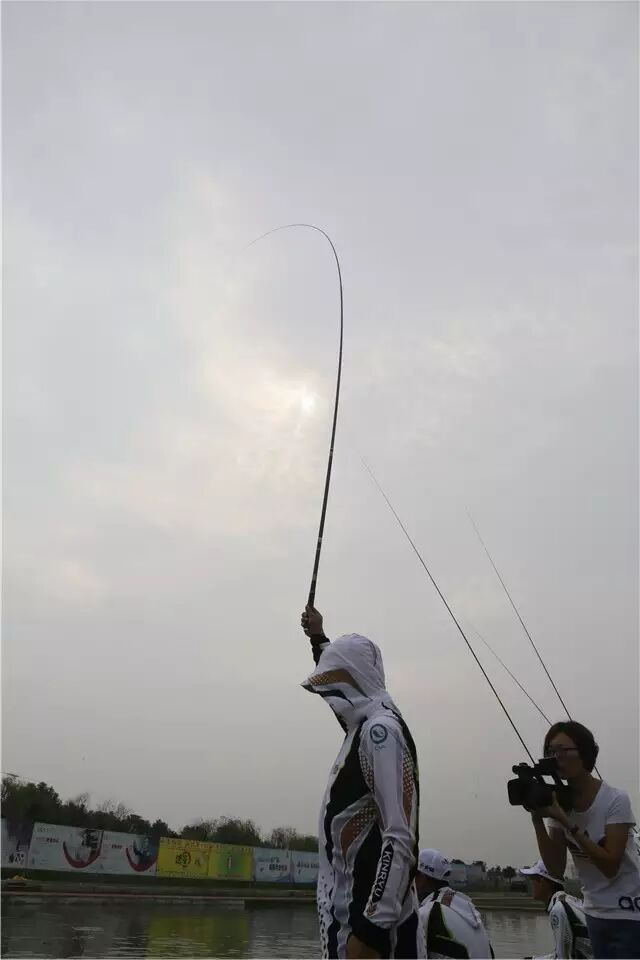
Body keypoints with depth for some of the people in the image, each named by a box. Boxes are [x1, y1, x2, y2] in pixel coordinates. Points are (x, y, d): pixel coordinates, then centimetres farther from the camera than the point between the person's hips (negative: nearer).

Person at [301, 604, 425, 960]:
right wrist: (318, 638, 39)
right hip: (350, 908, 9)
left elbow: (401, 840, -24)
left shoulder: (381, 730, -18)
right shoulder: (365, 725, 9)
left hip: (373, 915, -9)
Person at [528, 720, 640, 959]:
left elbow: (610, 866, -23)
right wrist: (537, 820, -20)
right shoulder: (557, 801, -5)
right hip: (595, 914, 5)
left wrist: (566, 821, -29)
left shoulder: (615, 800, -19)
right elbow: (556, 870, -6)